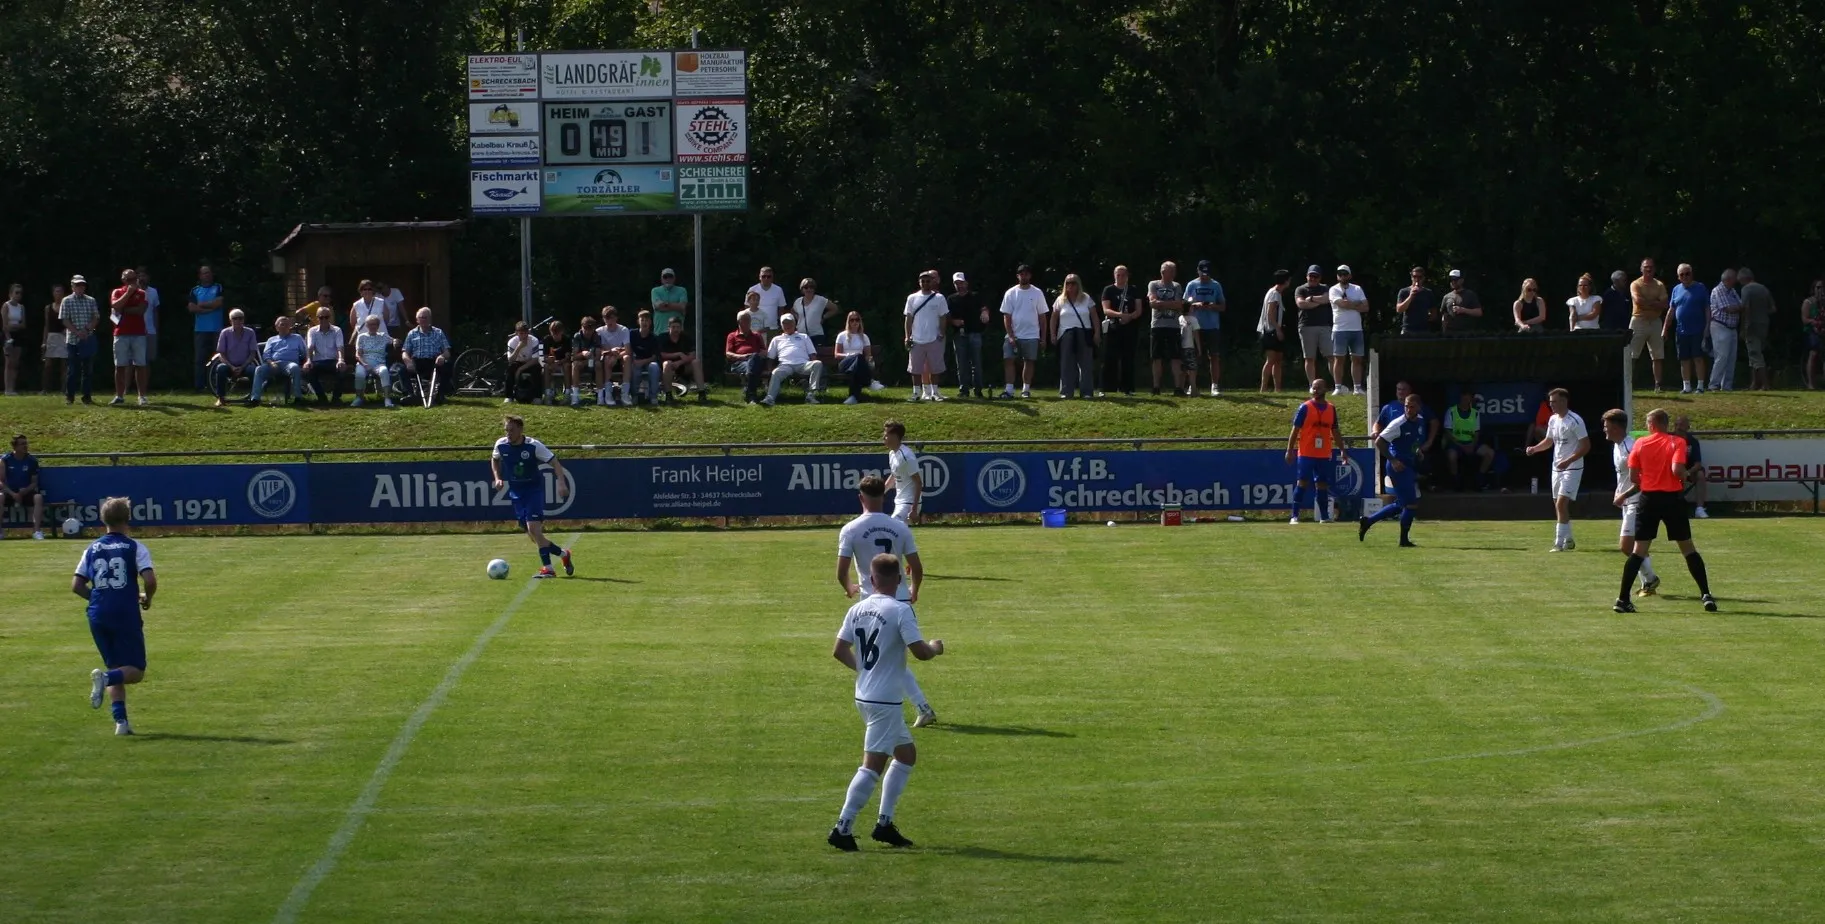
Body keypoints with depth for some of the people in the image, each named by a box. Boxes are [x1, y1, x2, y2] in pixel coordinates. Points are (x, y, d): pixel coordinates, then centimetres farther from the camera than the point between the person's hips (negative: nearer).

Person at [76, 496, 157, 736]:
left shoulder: (92, 549, 9)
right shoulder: (135, 547, -3)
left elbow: (76, 586, 7)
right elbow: (150, 580, -14)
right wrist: (146, 598, 6)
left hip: (98, 617, 4)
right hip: (126, 615, -4)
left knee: (116, 668, 15)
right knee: (135, 671, 2)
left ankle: (121, 721, 3)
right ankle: (105, 677, -29)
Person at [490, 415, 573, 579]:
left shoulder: (534, 446, -17)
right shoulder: (500, 445, -4)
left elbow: (554, 462, -13)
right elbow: (494, 460, 19)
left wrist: (562, 483, -27)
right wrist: (497, 478, 3)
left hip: (534, 490, -5)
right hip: (516, 492, 5)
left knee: (533, 528, -21)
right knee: (533, 536, 4)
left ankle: (547, 568, -15)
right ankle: (563, 554, 25)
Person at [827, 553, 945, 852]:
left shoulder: (857, 610, 6)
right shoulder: (900, 611, -14)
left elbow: (839, 650, 9)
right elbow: (920, 652, -19)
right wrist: (936, 647, 2)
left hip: (864, 696, 8)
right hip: (885, 701, -8)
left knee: (907, 754, 19)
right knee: (873, 765, -7)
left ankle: (885, 823, 17)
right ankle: (843, 828, -12)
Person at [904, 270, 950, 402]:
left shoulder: (938, 298, 2)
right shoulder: (912, 298, 4)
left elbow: (942, 318, 4)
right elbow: (908, 318, 5)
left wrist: (942, 334, -4)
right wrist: (908, 336, -1)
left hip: (934, 338, -1)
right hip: (917, 340, 1)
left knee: (934, 367, 3)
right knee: (916, 368, 3)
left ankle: (934, 392, 10)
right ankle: (917, 392, 9)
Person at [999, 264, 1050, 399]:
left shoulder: (1037, 293, 2)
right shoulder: (1010, 293, 1)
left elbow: (1042, 316, 5)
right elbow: (1006, 316, 0)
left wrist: (1043, 337, 1)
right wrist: (1011, 336, -9)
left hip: (1031, 336, 0)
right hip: (1014, 336, 0)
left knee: (1029, 362, 3)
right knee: (1008, 360, -8)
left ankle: (1026, 389, 9)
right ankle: (1009, 389, -6)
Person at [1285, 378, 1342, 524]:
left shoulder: (1331, 408, 9)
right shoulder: (1305, 407, -3)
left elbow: (1336, 432, 16)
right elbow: (1295, 430, -3)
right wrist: (1290, 450, -9)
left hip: (1324, 454, 4)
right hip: (1306, 453, -4)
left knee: (1322, 485, 7)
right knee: (1303, 483, -7)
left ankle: (1324, 516, 14)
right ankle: (1295, 516, -6)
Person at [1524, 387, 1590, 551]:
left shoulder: (1575, 421, -15)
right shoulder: (1553, 420, 9)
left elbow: (1586, 446, -16)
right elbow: (1549, 441, 22)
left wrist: (1568, 461, -24)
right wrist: (1534, 448, 2)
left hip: (1572, 468, -8)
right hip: (1557, 468, 8)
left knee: (1562, 503, -17)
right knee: (1558, 505, 12)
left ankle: (1560, 543, -17)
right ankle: (1568, 540, 25)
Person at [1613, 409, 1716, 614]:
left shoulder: (1640, 443, 4)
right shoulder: (1677, 442, -2)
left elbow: (1633, 476, 2)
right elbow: (1677, 469, -16)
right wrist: (1685, 479, 5)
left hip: (1649, 498, 1)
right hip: (1673, 498, -1)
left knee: (1639, 549, 2)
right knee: (1688, 548, 10)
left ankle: (1623, 599, -5)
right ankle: (1706, 595, 5)